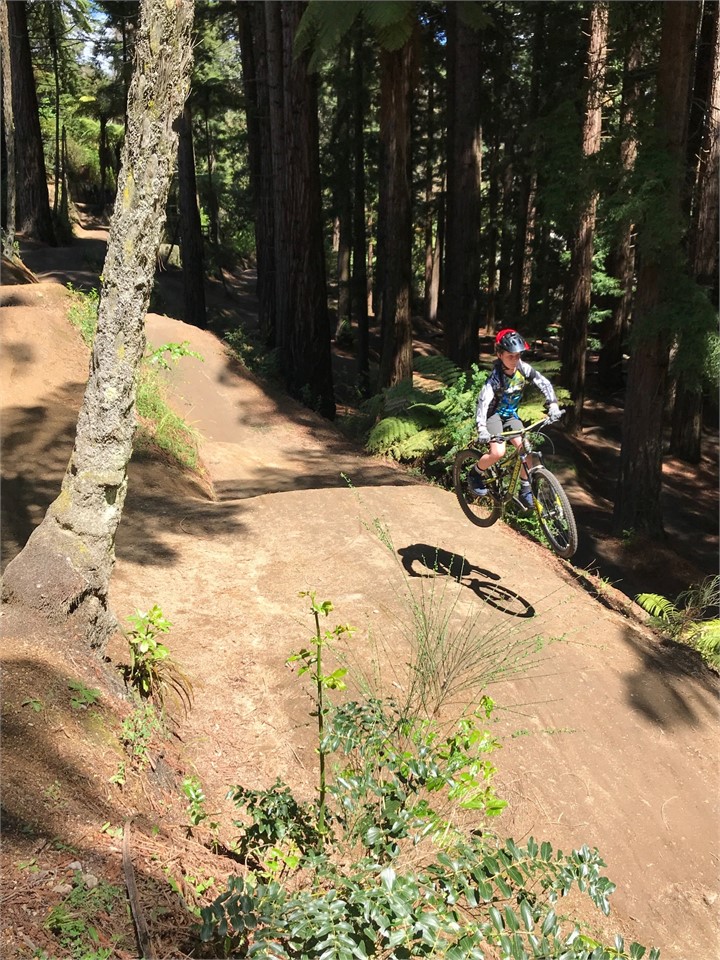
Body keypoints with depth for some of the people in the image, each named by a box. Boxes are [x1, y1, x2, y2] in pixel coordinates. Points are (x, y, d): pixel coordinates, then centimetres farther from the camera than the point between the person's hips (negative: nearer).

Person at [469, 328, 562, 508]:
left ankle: (526, 489, 1)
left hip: (511, 416, 5)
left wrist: (552, 405, -25)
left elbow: (544, 383, -9)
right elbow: (483, 400, -38)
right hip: (493, 415, -5)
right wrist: (482, 429, -51)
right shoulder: (496, 376, -27)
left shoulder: (523, 368, -13)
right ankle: (475, 473, 2)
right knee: (498, 452, -26)